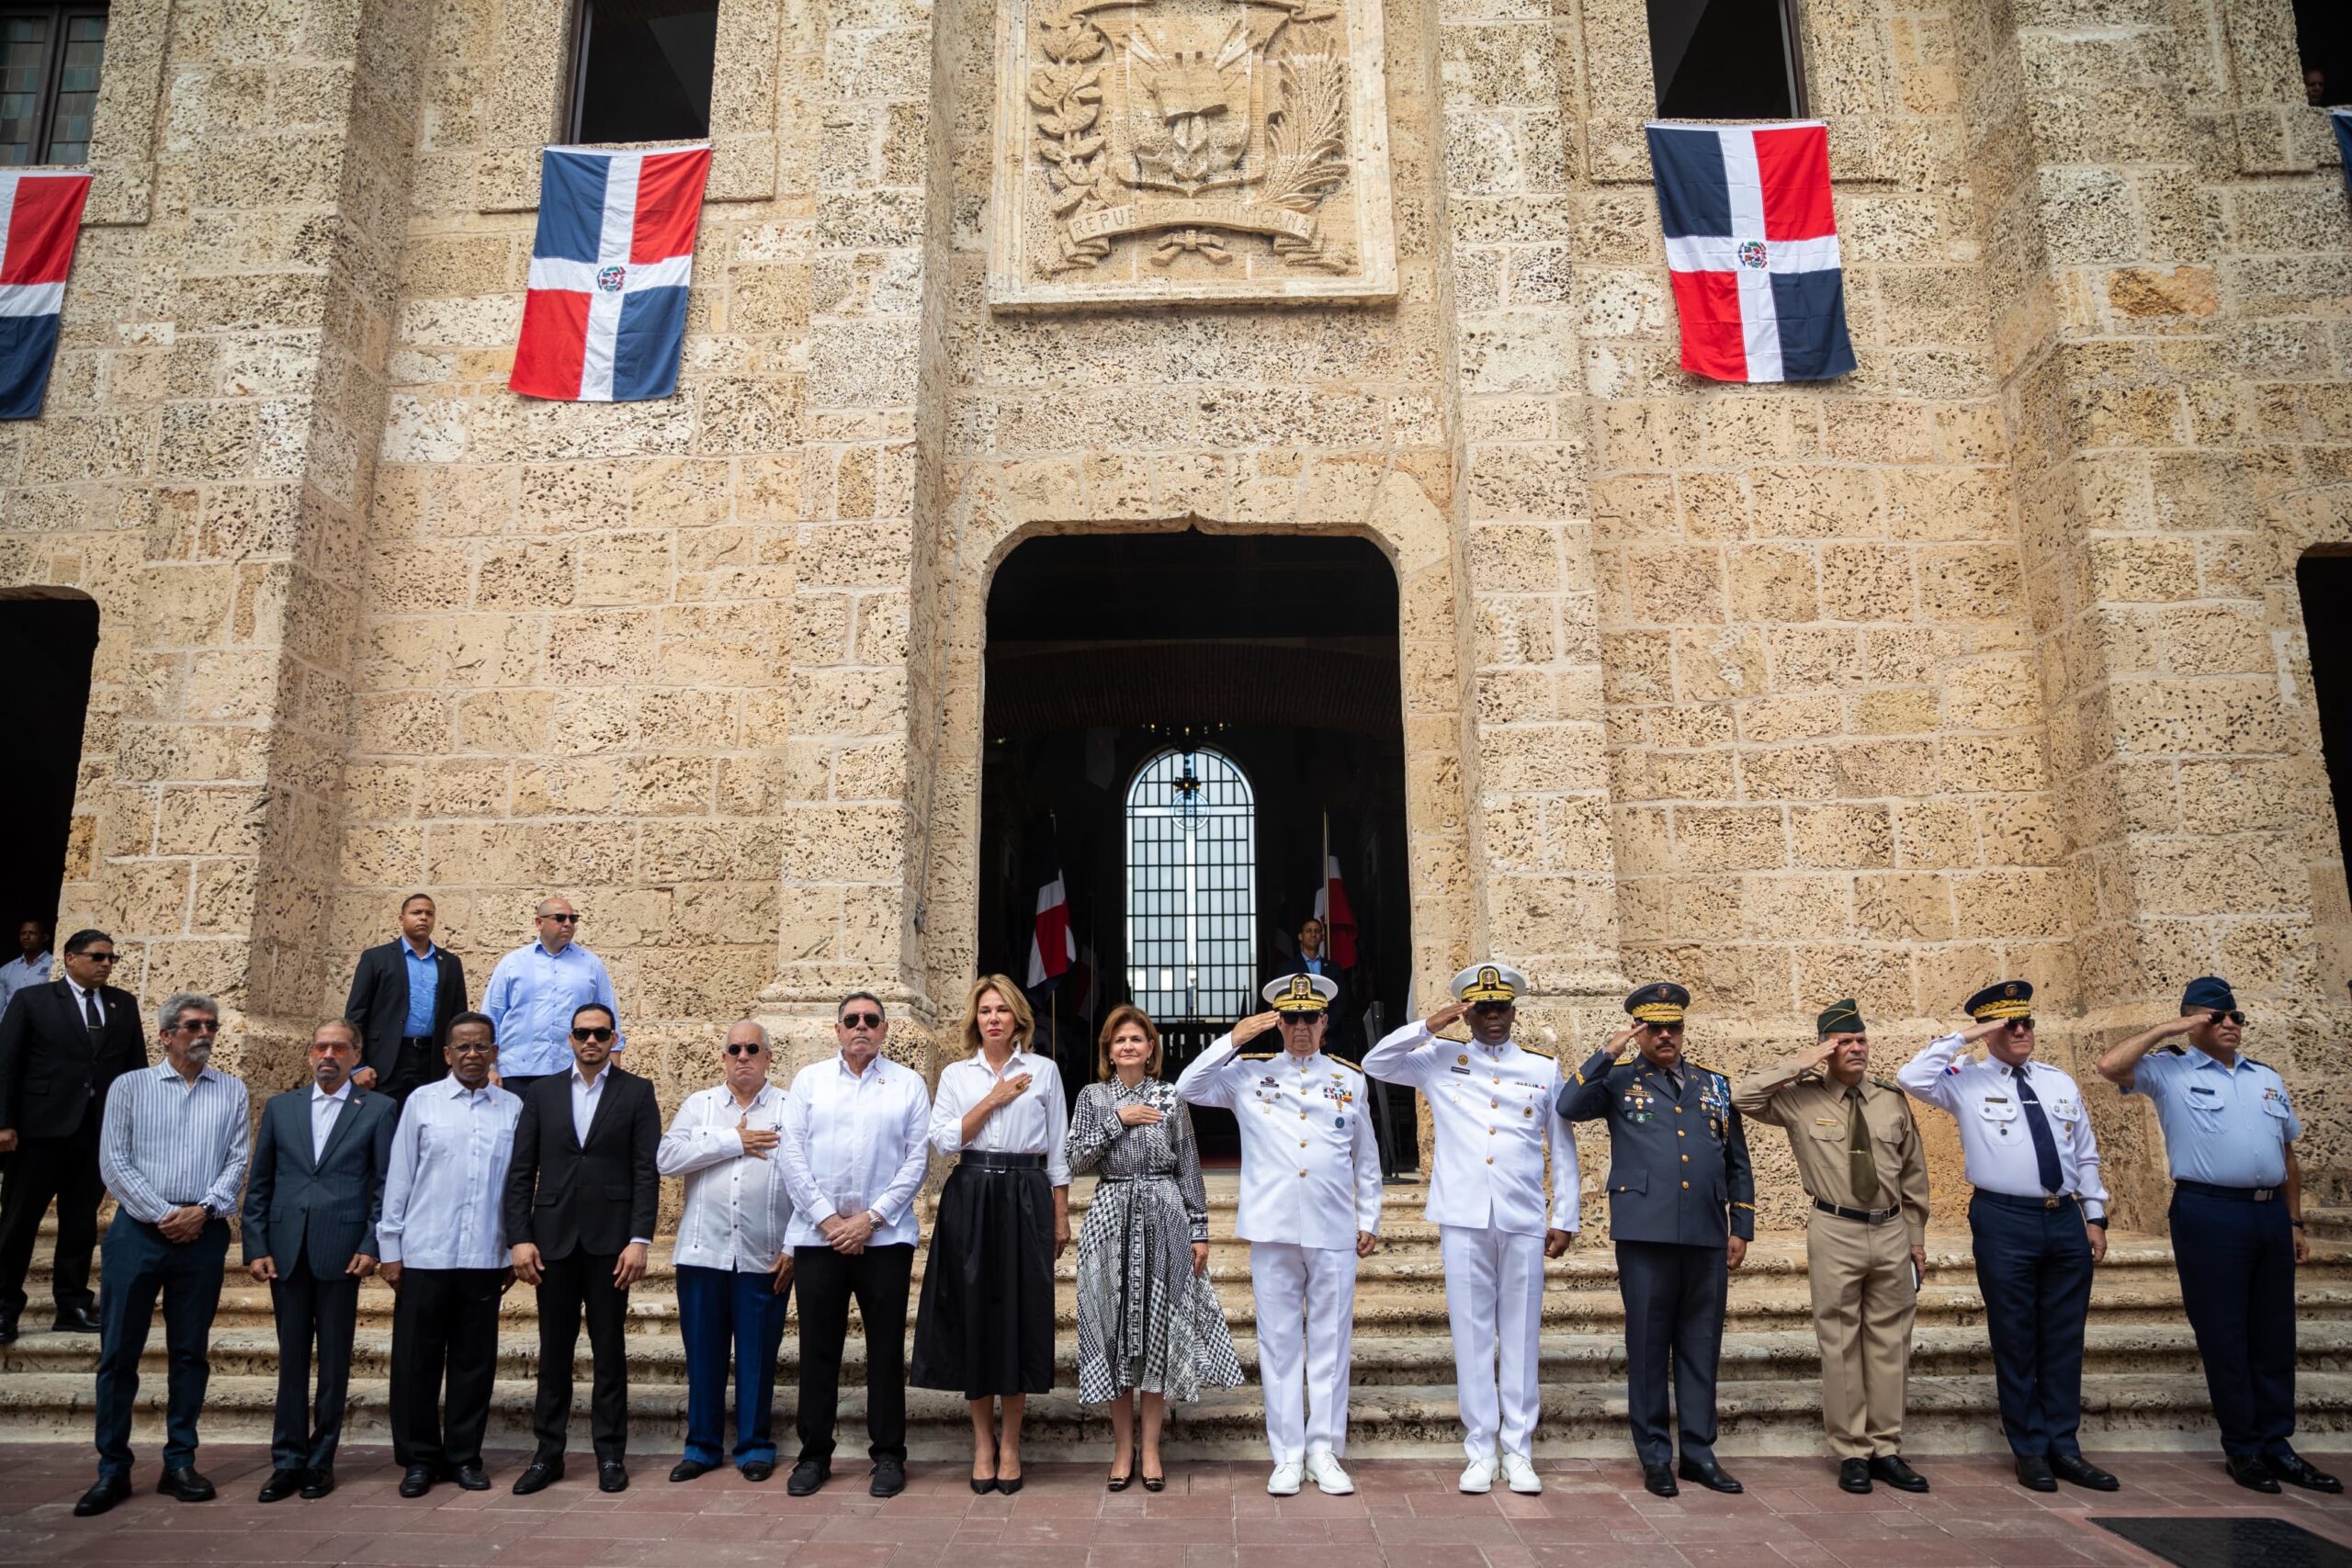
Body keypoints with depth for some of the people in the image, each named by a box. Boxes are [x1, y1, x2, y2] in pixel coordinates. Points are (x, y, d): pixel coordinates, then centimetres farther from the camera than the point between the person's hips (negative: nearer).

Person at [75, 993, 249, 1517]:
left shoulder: (232, 1092, 9)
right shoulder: (130, 1087, 5)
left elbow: (237, 1162, 3)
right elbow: (114, 1162, -2)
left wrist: (203, 1209, -12)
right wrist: (164, 1215, -10)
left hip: (203, 1234, 1)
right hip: (138, 1231, -1)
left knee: (191, 1352, 6)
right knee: (119, 1352, 1)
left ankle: (180, 1463, 14)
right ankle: (112, 1469, 10)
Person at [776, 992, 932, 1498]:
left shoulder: (908, 1084, 6)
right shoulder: (809, 1080, 9)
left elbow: (918, 1159, 0)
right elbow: (791, 1154, 2)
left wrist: (871, 1218, -9)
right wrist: (828, 1219, -7)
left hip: (885, 1235, -1)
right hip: (817, 1234, 1)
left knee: (886, 1348, 4)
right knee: (818, 1348, 6)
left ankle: (888, 1455, 14)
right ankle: (814, 1454, 18)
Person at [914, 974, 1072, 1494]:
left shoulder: (1043, 1071, 7)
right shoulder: (956, 1075, 10)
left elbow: (1058, 1149, 7)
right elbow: (945, 1139, -3)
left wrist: (1061, 1216, 4)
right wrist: (993, 1099, -7)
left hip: (1025, 1199, -1)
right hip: (970, 1198, 1)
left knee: (1019, 1313, 0)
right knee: (974, 1314, 2)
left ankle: (1010, 1443, 14)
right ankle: (983, 1441, 16)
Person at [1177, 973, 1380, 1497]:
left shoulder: (1349, 1080, 11)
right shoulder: (1249, 1075, 6)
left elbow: (1366, 1160, 16)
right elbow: (1187, 1089, -4)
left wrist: (1369, 1220, 11)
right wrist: (1233, 1039, -8)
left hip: (1335, 1233, 1)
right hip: (1273, 1231, -1)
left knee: (1330, 1343, 6)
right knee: (1279, 1343, 4)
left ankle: (1324, 1451, 16)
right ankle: (1288, 1456, 13)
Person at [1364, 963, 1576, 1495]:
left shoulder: (1544, 1069, 9)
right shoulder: (1440, 1062, 7)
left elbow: (1563, 1149, 11)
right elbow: (1374, 1064, 1)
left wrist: (1565, 1219, 7)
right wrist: (1428, 1027, -8)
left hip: (1523, 1221, 1)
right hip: (1463, 1220, 0)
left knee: (1521, 1336, 5)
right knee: (1472, 1335, 4)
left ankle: (1518, 1451, 15)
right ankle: (1481, 1451, 13)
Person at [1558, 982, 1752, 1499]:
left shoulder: (1715, 1084, 15)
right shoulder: (1619, 1081, 6)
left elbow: (1737, 1163, 17)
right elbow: (1569, 1106, -13)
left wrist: (1742, 1228, 11)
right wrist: (1608, 1054, -14)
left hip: (1707, 1236, 3)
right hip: (1646, 1233, -3)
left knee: (1701, 1346, 9)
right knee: (1648, 1344, 3)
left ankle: (1699, 1452, 20)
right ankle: (1655, 1456, 14)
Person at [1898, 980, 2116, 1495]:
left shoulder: (2060, 1082, 13)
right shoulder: (1967, 1081, -1)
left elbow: (2085, 1155, 15)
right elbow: (1912, 1077, -18)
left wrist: (2095, 1217, 10)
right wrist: (1961, 1039, -15)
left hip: (2066, 1220, 4)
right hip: (2005, 1222, -4)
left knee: (2065, 1340, 10)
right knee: (2015, 1341, 4)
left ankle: (2064, 1447, 21)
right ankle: (2030, 1451, 14)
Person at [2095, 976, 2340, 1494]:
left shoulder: (2268, 1079, 17)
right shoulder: (2170, 1071, 0)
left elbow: (2287, 1156, 20)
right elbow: (2110, 1065, -17)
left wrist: (2295, 1223, 16)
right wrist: (2168, 1029, -11)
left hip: (2271, 1213, 5)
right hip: (2209, 1213, -5)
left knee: (2274, 1334, 11)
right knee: (2223, 1334, 2)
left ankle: (2276, 1443, 21)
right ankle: (2242, 1448, 12)